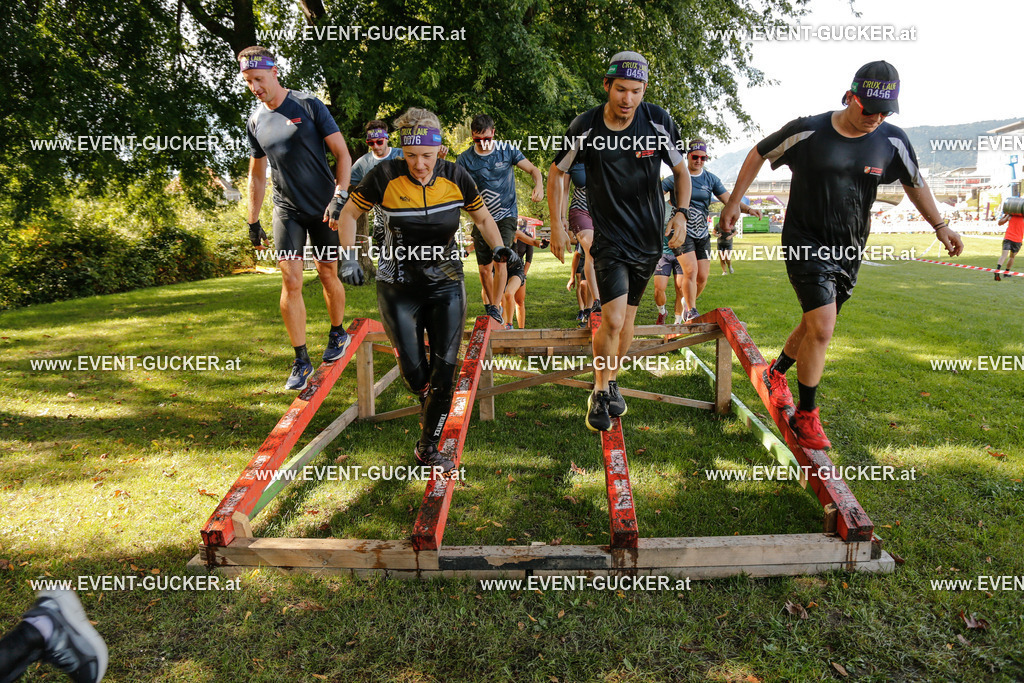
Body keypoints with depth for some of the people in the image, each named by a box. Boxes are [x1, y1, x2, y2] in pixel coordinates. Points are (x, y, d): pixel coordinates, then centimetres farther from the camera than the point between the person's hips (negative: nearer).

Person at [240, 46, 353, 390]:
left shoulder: (309, 106, -5)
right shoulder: (255, 122, 8)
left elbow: (342, 154, -7)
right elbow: (257, 175, 16)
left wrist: (339, 197, -19)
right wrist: (253, 223, 13)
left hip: (323, 207, -3)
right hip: (287, 209, 3)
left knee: (328, 274, 5)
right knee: (291, 280, -7)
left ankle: (337, 333, 30)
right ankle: (301, 361, 0)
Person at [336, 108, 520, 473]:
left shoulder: (456, 177, -8)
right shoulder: (385, 176, -13)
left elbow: (482, 218, 8)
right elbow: (349, 214, 0)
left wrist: (500, 248, -9)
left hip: (446, 285, 1)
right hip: (398, 288, -1)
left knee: (445, 368, -5)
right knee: (413, 370, -3)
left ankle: (428, 446, 12)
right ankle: (430, 409, 34)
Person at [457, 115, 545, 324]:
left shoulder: (507, 150, -4)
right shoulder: (465, 159, -4)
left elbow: (533, 169, -2)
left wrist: (539, 186, -23)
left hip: (506, 215, -2)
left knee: (500, 259, -18)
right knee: (484, 268, 5)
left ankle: (496, 308, -11)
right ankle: (489, 306, 25)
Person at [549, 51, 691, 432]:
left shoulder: (659, 122, -5)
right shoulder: (586, 127, -9)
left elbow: (681, 170, 7)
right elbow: (557, 173, 4)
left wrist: (681, 213, -7)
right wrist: (556, 225, -2)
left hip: (649, 237, 3)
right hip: (609, 236, -3)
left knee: (628, 316, 11)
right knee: (613, 319, -15)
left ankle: (611, 381, 33)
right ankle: (600, 394, 6)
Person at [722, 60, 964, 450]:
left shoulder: (892, 140, 1)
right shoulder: (809, 132, -11)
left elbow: (914, 182, 16)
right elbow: (759, 154, 2)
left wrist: (939, 226, 17)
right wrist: (734, 202, -1)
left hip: (849, 252, 5)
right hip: (807, 246, -5)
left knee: (815, 326, 12)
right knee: (821, 329, -15)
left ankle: (775, 373, 40)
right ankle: (805, 416, 2)